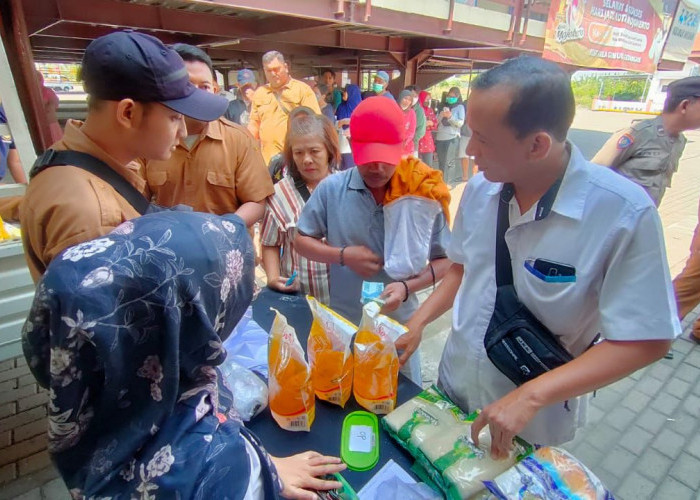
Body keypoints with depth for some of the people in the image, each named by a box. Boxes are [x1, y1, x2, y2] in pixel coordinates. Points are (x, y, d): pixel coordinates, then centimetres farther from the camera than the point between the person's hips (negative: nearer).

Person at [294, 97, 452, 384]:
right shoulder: (331, 189, -11)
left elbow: (445, 261, -6)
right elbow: (301, 241, 0)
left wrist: (408, 287, -23)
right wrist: (343, 255, -17)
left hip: (399, 325, 0)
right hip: (342, 323, 1)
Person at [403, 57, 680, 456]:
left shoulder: (624, 213, -25)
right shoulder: (480, 188, -10)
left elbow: (646, 341, -20)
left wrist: (532, 396, -28)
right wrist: (419, 320, -8)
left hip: (535, 426, -3)